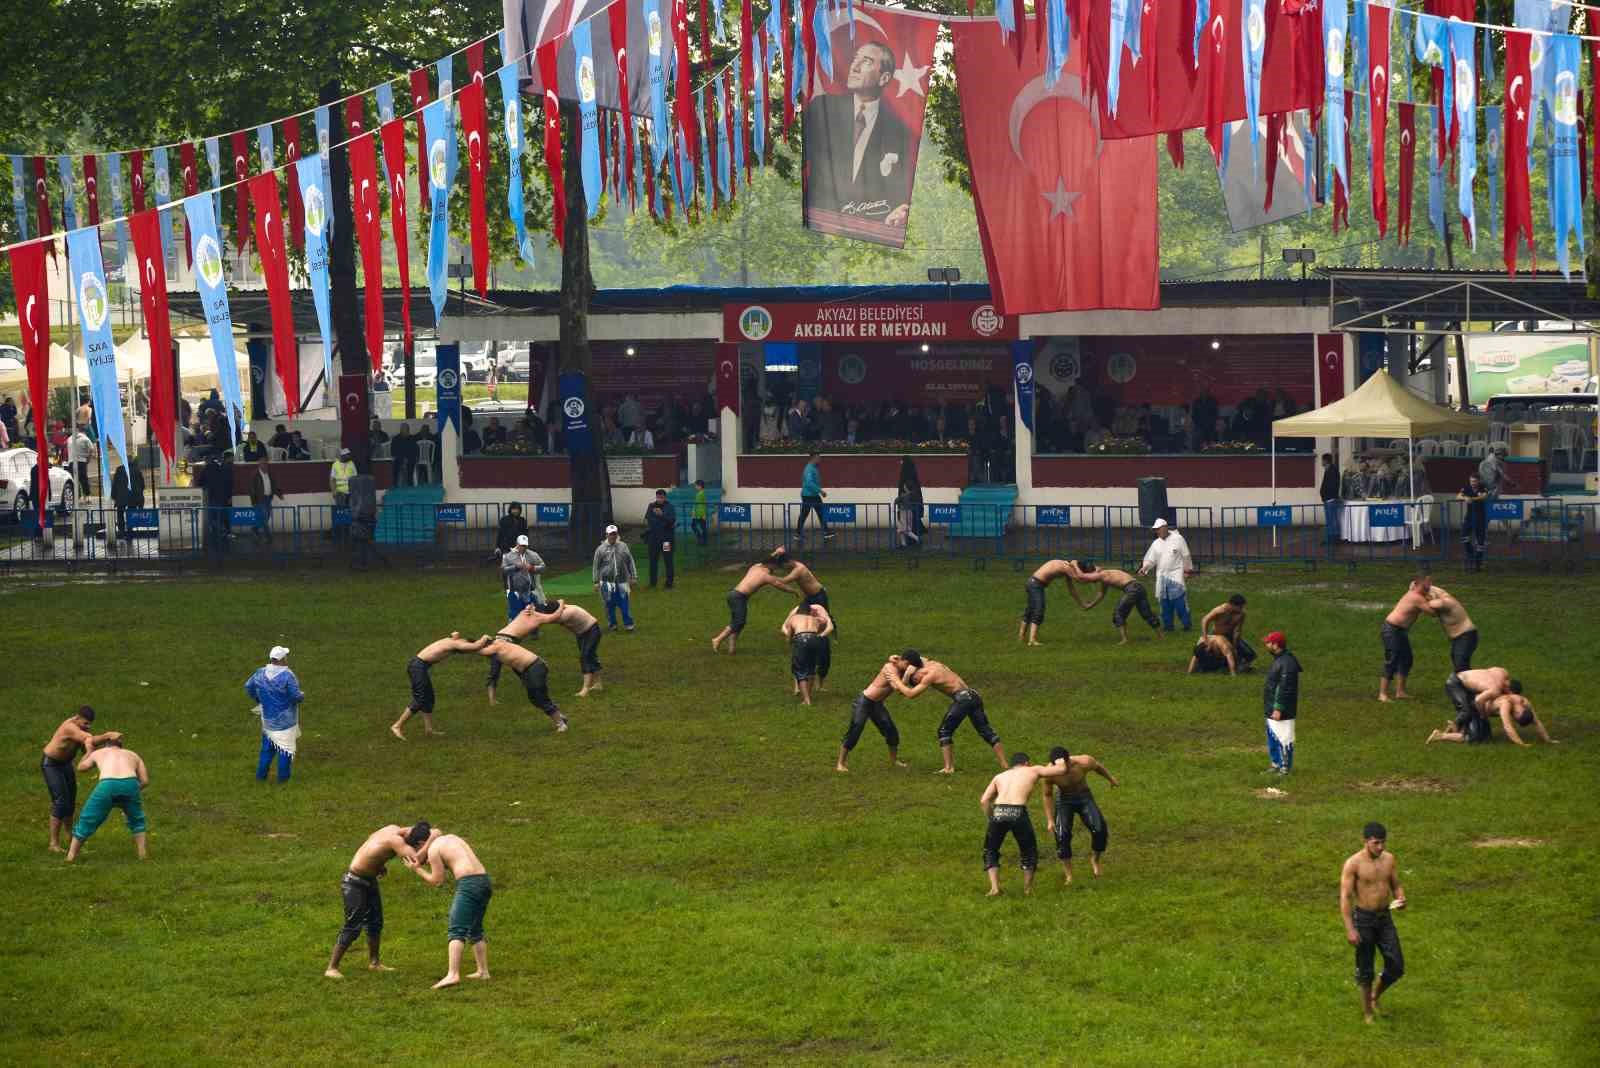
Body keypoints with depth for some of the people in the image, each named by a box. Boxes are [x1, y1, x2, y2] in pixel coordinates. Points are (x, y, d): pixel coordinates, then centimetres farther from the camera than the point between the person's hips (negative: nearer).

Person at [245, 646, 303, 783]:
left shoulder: (260, 673, -4)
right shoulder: (287, 676, -22)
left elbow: (248, 686, 8)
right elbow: (295, 696, -22)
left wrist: (258, 700, 23)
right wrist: (302, 696, 2)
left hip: (267, 719, 5)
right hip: (285, 720, -5)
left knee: (267, 747, 18)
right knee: (286, 748, 8)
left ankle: (261, 775, 21)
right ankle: (283, 777, 13)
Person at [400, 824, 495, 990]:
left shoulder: (433, 849, 0)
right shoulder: (452, 837, 24)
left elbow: (437, 881, 0)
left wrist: (416, 869, 11)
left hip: (468, 883, -8)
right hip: (484, 880, 8)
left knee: (456, 931, -14)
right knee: (475, 931, 22)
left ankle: (453, 974, -27)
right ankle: (483, 971, 25)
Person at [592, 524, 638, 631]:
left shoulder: (623, 546, 7)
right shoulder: (601, 549, 1)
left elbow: (630, 562, 11)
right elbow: (596, 567, 3)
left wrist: (634, 576, 6)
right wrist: (596, 582, -1)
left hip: (621, 581, 1)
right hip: (607, 581, -1)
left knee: (624, 603, -1)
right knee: (609, 604, 4)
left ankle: (628, 624, 5)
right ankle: (612, 624, 16)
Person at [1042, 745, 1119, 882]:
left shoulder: (1084, 762, -29)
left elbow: (1098, 767, -4)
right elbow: (1047, 795, -9)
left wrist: (1111, 779, 15)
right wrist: (1050, 820, -8)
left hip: (1084, 797, 0)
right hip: (1064, 800, 0)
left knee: (1099, 829, -18)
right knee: (1062, 836, -11)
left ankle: (1094, 859, 9)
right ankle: (1068, 875, 4)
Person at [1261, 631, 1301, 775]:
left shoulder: (1287, 663, -21)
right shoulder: (1278, 660, 13)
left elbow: (1285, 688, -24)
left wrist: (1278, 709, -24)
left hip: (1282, 710, -11)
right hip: (1271, 709, 11)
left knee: (1283, 739, -5)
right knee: (1272, 737, 19)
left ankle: (1286, 767, 1)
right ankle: (1276, 764, 30)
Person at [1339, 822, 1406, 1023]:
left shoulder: (1389, 859, 0)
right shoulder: (1353, 863, -16)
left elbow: (1396, 886, 12)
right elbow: (1345, 897, -16)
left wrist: (1400, 898, -12)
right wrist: (1349, 929, -21)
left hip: (1385, 917, 4)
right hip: (1363, 918, -4)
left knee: (1396, 967, 3)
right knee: (1365, 969, 5)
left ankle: (1375, 997, 31)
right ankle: (1367, 1012, 23)